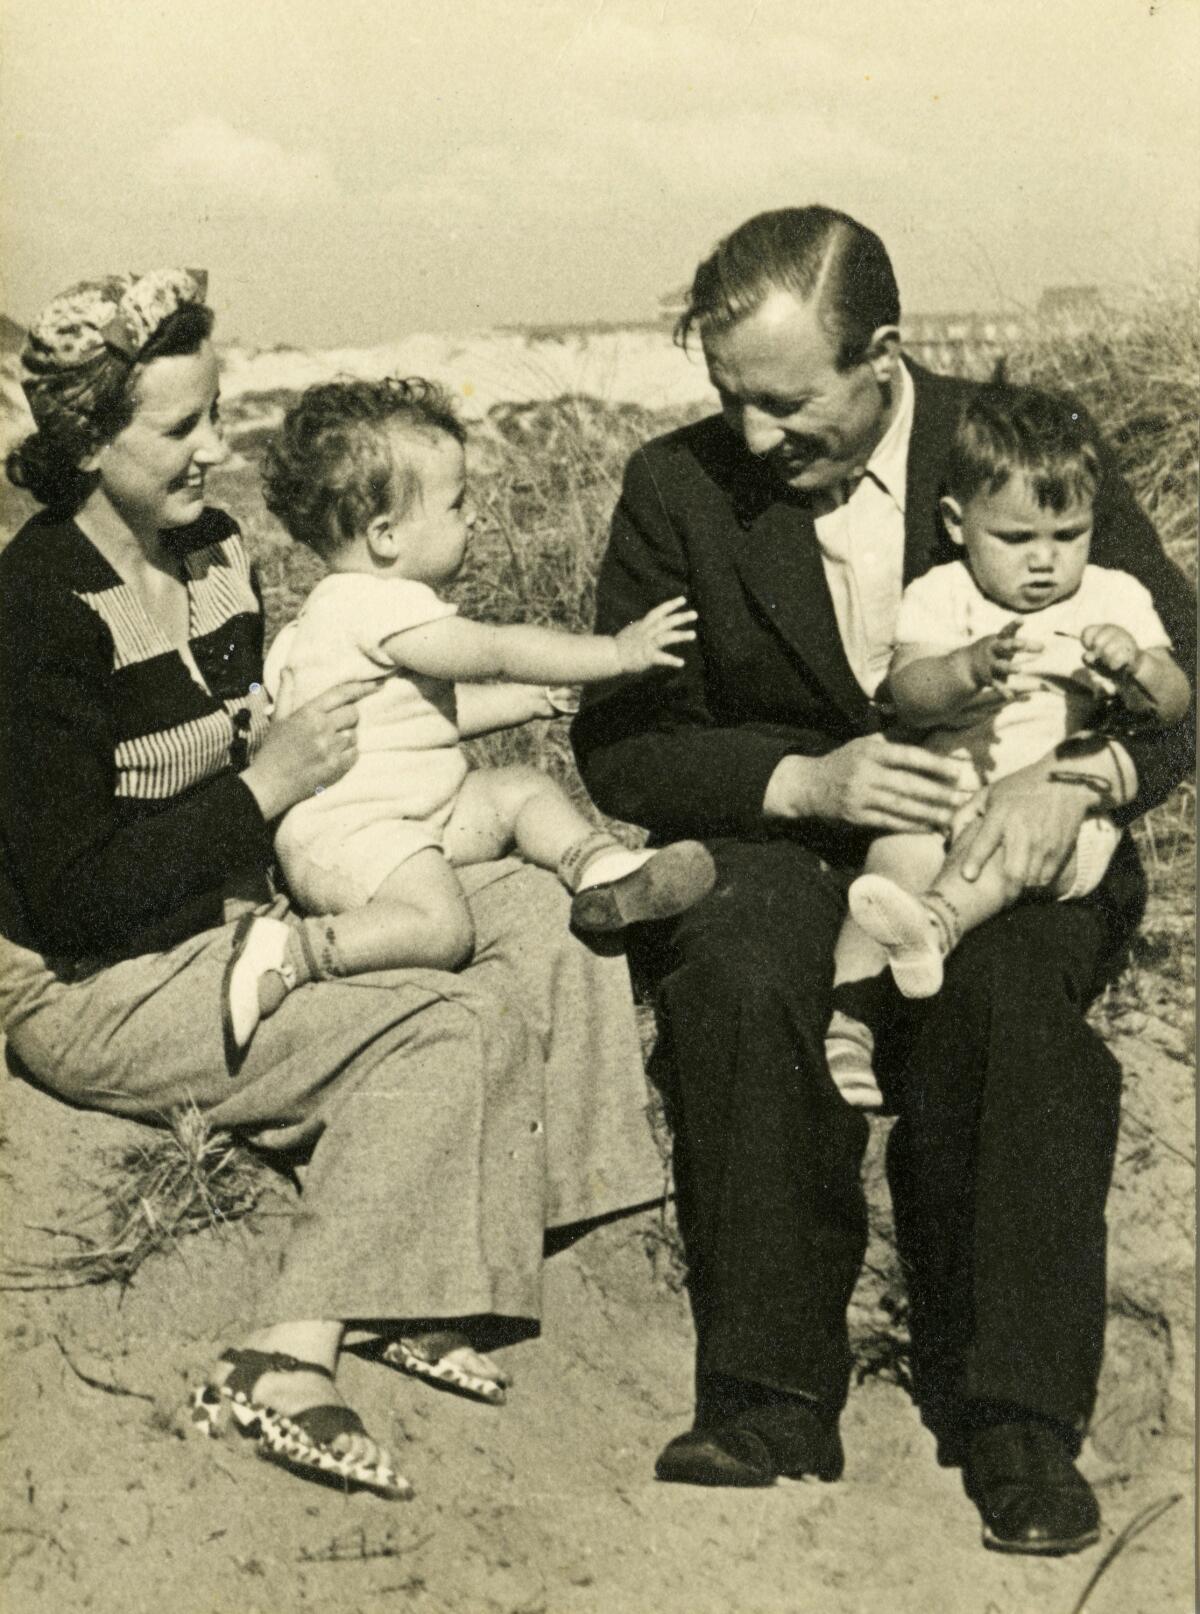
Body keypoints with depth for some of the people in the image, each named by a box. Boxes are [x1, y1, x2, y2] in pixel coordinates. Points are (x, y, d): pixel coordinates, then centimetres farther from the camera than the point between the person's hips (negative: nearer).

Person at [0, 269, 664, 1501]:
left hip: (237, 913, 9)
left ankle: (415, 1292, -8)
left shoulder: (212, 550, 6)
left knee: (538, 915, -4)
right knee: (448, 1019, -24)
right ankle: (285, 1363, -22)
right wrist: (266, 786, -22)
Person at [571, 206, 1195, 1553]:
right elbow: (619, 747, 1)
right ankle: (773, 1393, -24)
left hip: (1003, 853, 0)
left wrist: (1077, 776, -21)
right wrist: (800, 783, -17)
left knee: (1003, 988, -35)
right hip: (780, 844, 1)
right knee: (740, 974, -34)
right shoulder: (677, 488, 1)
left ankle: (1017, 1416, -27)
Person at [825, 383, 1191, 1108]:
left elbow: (1174, 706, 4)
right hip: (949, 785, 1)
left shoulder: (1115, 598, 12)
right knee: (901, 848, -31)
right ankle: (848, 1015, -41)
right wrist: (972, 666, -29)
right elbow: (907, 693, -7)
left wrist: (1136, 667, -20)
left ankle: (938, 921, -60)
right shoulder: (942, 596, 10)